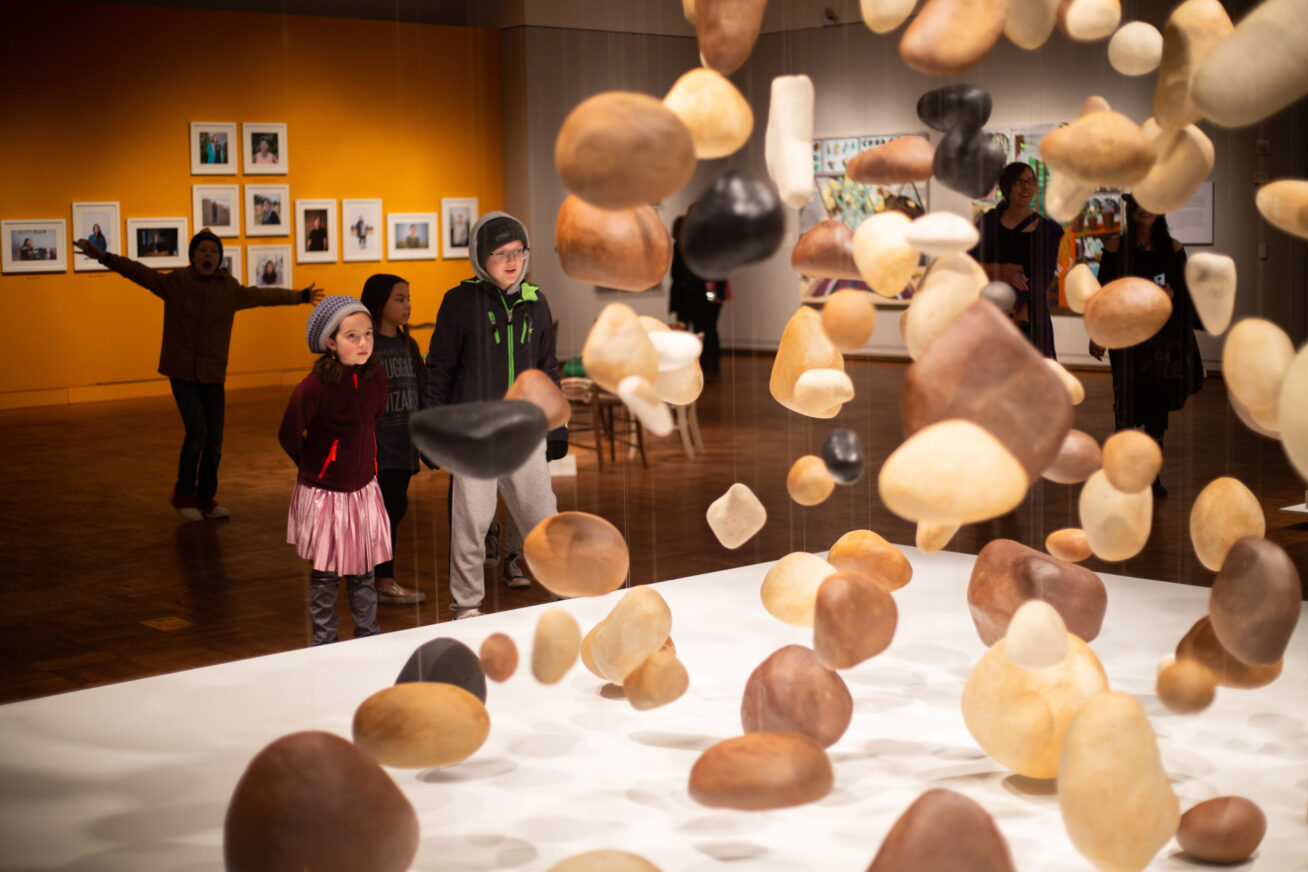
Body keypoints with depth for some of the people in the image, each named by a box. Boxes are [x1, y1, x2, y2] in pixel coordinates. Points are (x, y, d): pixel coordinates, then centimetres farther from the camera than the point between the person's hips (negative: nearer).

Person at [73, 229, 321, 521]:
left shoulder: (230, 290, 1)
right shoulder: (174, 283, -5)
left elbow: (265, 295, 14)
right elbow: (139, 272, -13)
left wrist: (301, 297, 27)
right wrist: (103, 256, -26)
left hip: (213, 375, 3)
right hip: (181, 372, -3)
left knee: (214, 440, 1)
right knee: (197, 433, -15)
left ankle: (206, 500, 19)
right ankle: (184, 495, 6)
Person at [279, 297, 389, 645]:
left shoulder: (376, 377, -5)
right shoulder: (315, 386, -21)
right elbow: (289, 436, -8)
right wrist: (314, 468, 5)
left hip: (364, 489, 4)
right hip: (323, 495, -4)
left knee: (363, 572, 12)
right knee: (325, 576, 6)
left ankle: (368, 639, 25)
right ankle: (324, 642, 20)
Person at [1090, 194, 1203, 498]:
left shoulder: (1172, 248, 7)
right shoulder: (1116, 247, 3)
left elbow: (1185, 294, 10)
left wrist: (1170, 295, -12)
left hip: (1163, 333, 2)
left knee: (1158, 402, 3)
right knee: (1128, 395, -7)